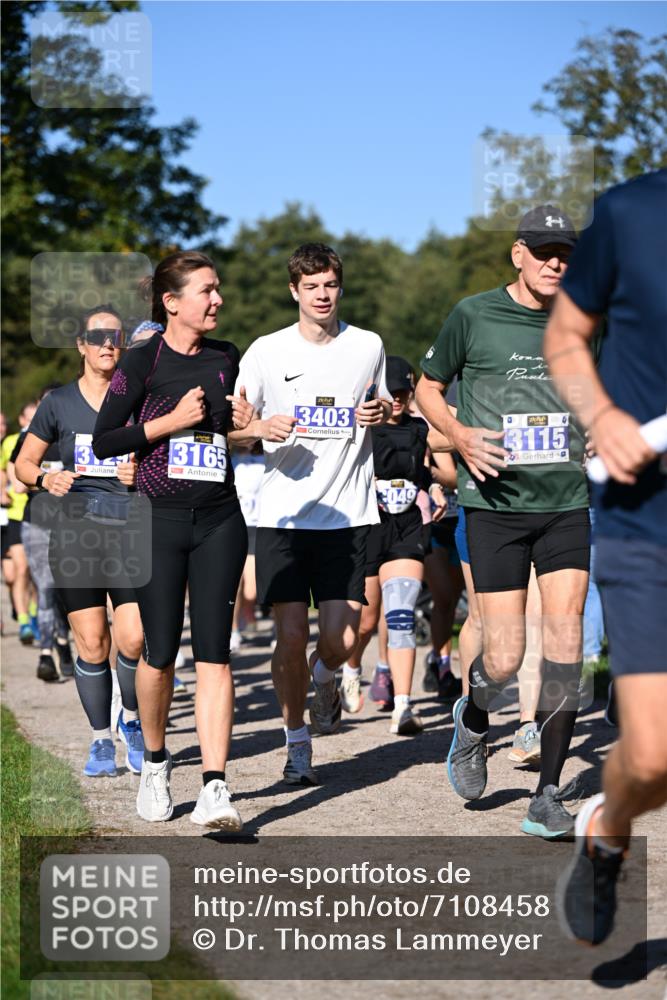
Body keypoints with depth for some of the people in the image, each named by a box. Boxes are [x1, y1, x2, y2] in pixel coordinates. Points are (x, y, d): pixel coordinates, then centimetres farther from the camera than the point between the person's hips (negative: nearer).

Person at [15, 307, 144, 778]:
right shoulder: (59, 402, 7)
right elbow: (24, 462, 11)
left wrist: (144, 474, -10)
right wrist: (45, 478, -10)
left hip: (131, 526, 0)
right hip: (75, 528, 0)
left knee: (135, 639, -11)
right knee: (92, 644, 0)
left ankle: (132, 720, 17)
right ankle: (102, 739, 16)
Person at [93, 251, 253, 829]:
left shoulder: (227, 359, 10)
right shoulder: (144, 363, -2)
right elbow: (104, 441, -6)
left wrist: (246, 426, 4)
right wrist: (172, 420, -13)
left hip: (219, 521, 2)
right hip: (159, 521, -2)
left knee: (214, 652, -7)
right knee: (160, 654, 2)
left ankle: (215, 788, -13)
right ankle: (155, 761, 28)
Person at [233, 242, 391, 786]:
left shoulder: (368, 346, 8)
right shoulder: (266, 352, 4)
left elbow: (386, 408, 24)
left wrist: (381, 412, 0)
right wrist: (263, 428, -12)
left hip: (349, 513, 1)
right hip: (283, 512, -1)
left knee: (341, 637, -8)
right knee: (291, 634, -5)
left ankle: (325, 681, 28)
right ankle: (298, 744, 13)